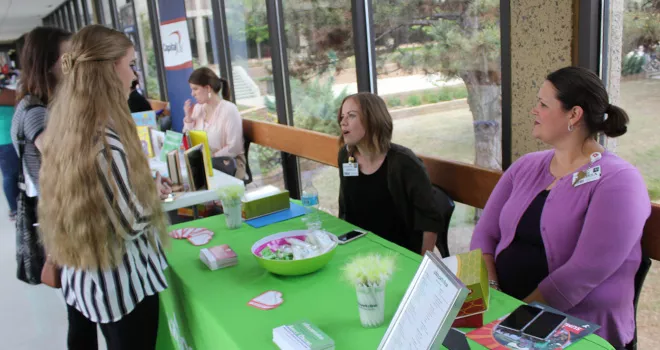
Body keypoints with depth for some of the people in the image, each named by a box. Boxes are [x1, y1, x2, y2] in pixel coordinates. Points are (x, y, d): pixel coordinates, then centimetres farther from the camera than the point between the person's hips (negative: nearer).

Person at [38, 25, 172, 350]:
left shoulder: (64, 128, 0)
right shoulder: (106, 141, -27)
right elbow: (132, 224, -23)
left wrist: (143, 185, 5)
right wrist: (154, 193, -5)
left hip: (78, 275, 8)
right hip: (119, 284, -8)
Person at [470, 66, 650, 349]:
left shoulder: (617, 182, -9)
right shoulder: (525, 167, 9)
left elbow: (584, 273, -18)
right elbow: (485, 233, 6)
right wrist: (491, 293, -9)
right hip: (505, 313, 6)